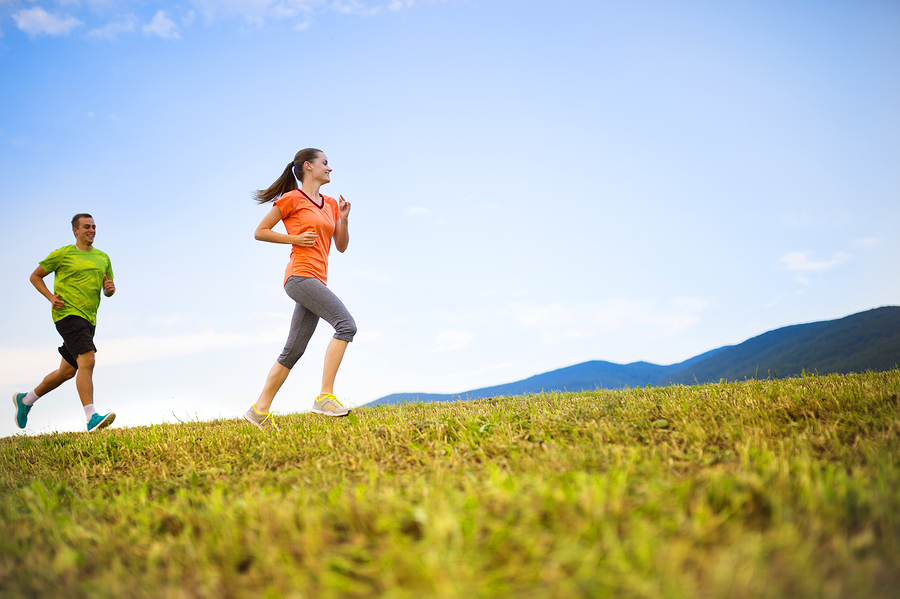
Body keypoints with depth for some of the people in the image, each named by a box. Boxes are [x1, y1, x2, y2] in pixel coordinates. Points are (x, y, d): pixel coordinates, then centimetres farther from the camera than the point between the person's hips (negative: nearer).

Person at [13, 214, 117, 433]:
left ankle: (25, 400, 34)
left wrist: (110, 288, -2)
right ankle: (91, 418, -28)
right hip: (68, 314, -7)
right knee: (87, 361, -23)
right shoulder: (62, 254, 1)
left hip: (88, 318, 7)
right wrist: (51, 297, -6)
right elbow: (35, 276, 10)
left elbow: (108, 291, 23)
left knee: (67, 371, 12)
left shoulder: (103, 258, 16)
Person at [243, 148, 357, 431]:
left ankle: (260, 410, 12)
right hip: (301, 275, -8)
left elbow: (341, 246, 21)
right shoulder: (292, 199, 2)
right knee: (346, 324, -21)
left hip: (317, 281, 8)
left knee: (293, 351, 6)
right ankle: (324, 397, -22)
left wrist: (344, 219, 4)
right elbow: (260, 232, 4)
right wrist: (295, 238, -8)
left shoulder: (331, 204, 22)